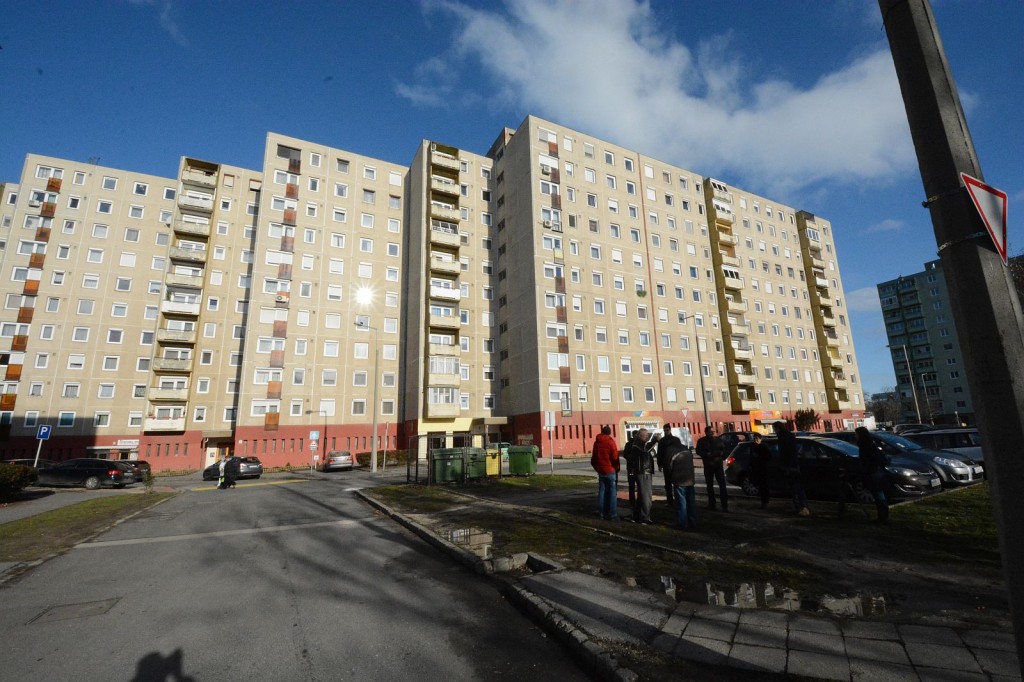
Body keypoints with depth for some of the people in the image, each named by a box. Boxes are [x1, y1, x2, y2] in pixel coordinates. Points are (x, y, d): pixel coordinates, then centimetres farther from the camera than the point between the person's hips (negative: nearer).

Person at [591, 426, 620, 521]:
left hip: (601, 471, 6)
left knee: (602, 491, 12)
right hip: (610, 470, -6)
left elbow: (593, 458, 15)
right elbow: (615, 457, -13)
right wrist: (617, 468, 1)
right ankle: (612, 514, -4)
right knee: (612, 492, -2)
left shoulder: (596, 442, 9)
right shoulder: (610, 442, -11)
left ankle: (601, 512, 15)